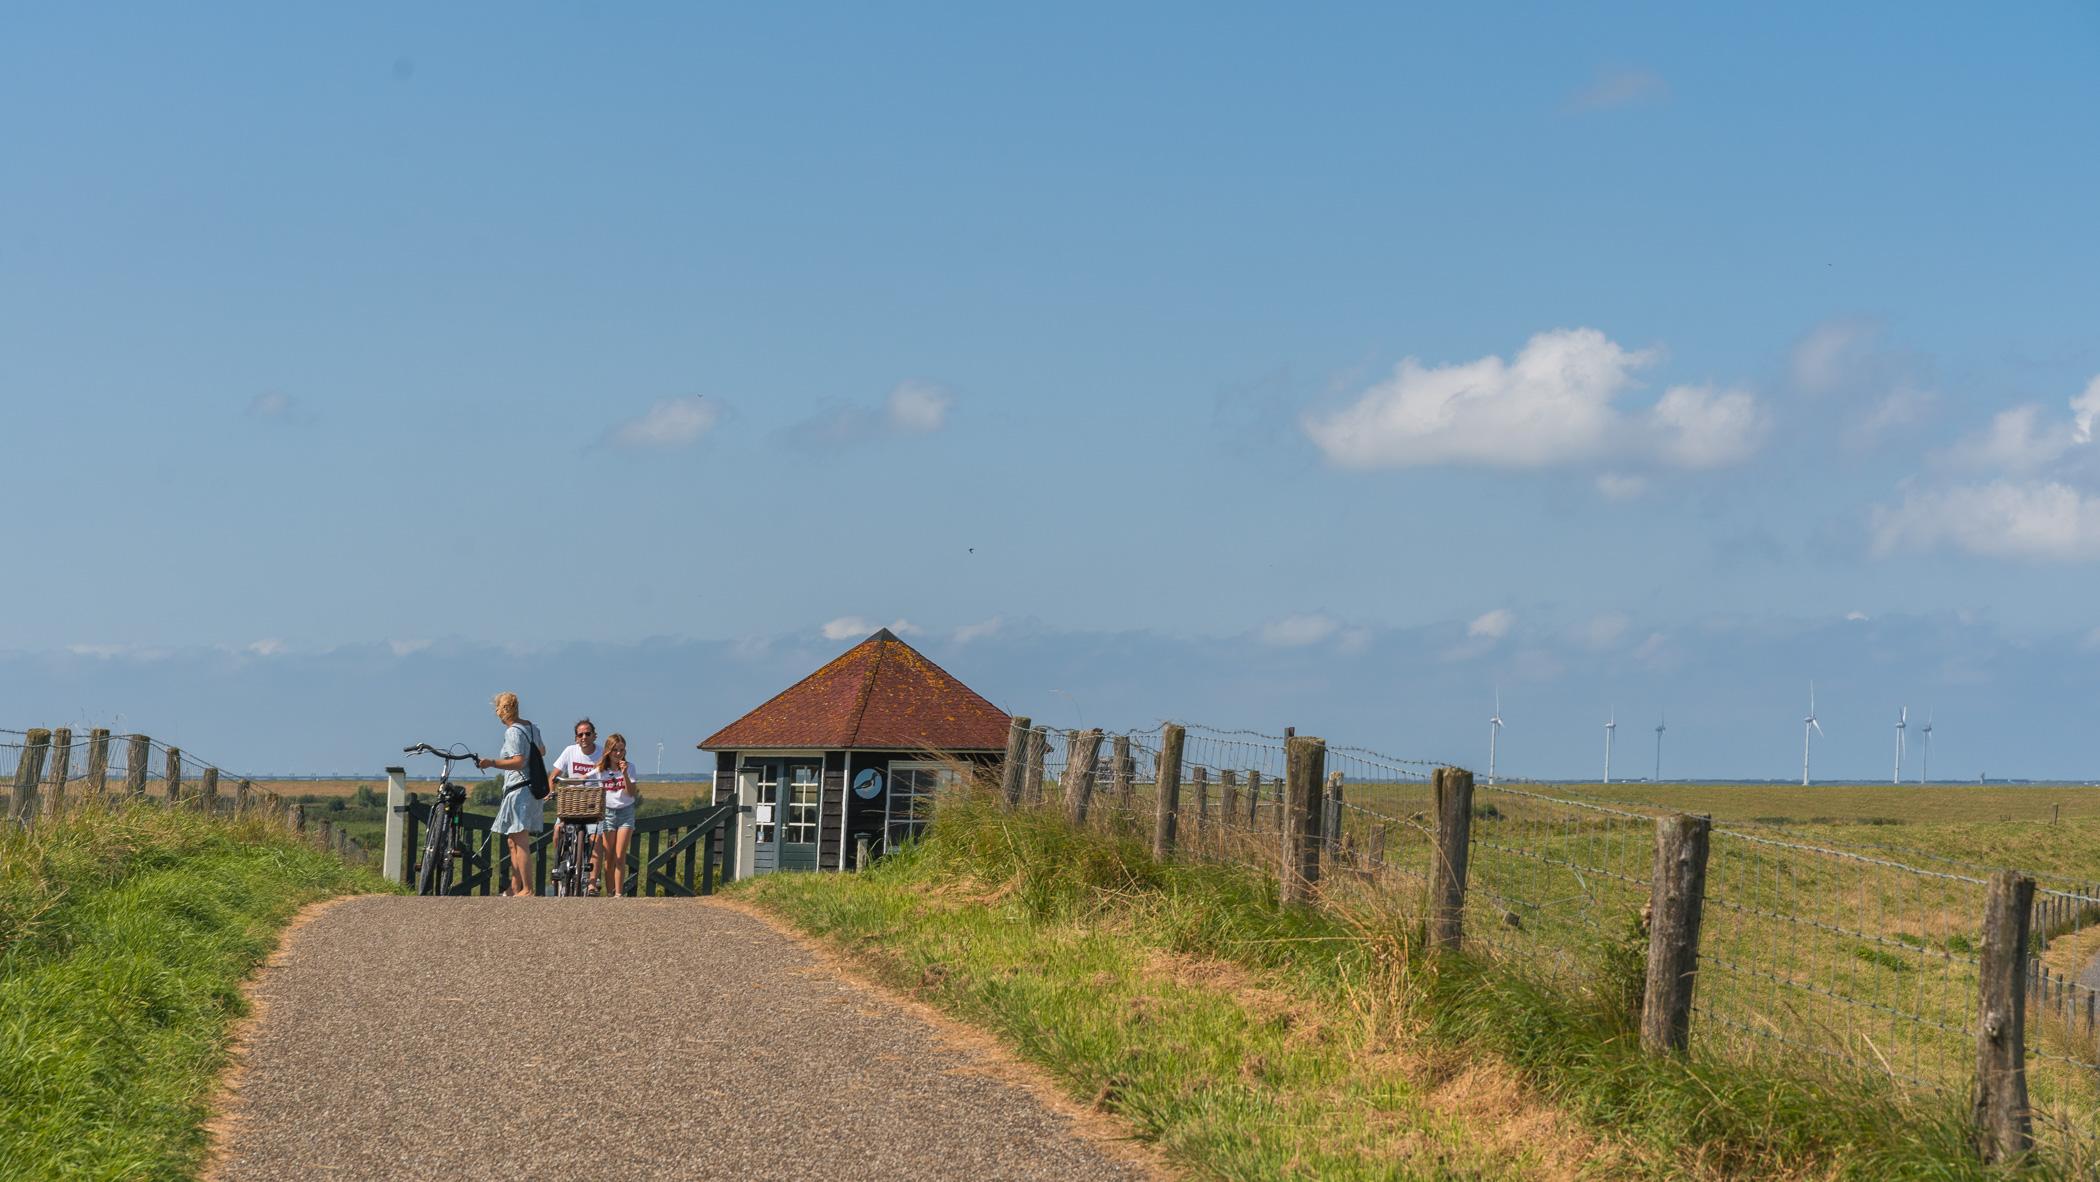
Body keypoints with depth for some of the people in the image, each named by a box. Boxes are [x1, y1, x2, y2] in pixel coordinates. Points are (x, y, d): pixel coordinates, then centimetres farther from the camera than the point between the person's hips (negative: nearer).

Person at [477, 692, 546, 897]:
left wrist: (492, 763, -28)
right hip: (534, 787, 10)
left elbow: (518, 762, -23)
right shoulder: (532, 728, 15)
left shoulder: (512, 732, -12)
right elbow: (542, 752, 31)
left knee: (520, 842, -10)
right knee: (513, 842, 15)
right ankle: (515, 888, 17)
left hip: (519, 789, -10)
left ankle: (527, 890, -13)